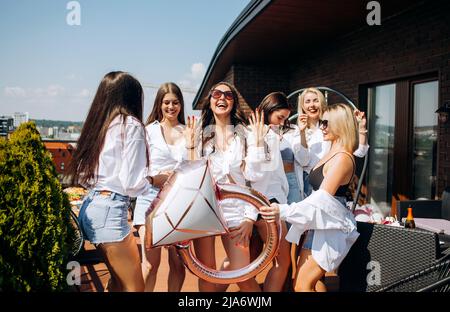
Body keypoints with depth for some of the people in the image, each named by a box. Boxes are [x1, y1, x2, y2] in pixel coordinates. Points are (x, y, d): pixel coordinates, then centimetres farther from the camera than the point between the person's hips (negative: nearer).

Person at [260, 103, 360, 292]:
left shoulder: (342, 158, -20)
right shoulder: (332, 153, 12)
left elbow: (322, 199, -28)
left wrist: (284, 211, -35)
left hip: (329, 230, -10)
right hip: (319, 226, 10)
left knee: (302, 286, -6)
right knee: (312, 281, 16)